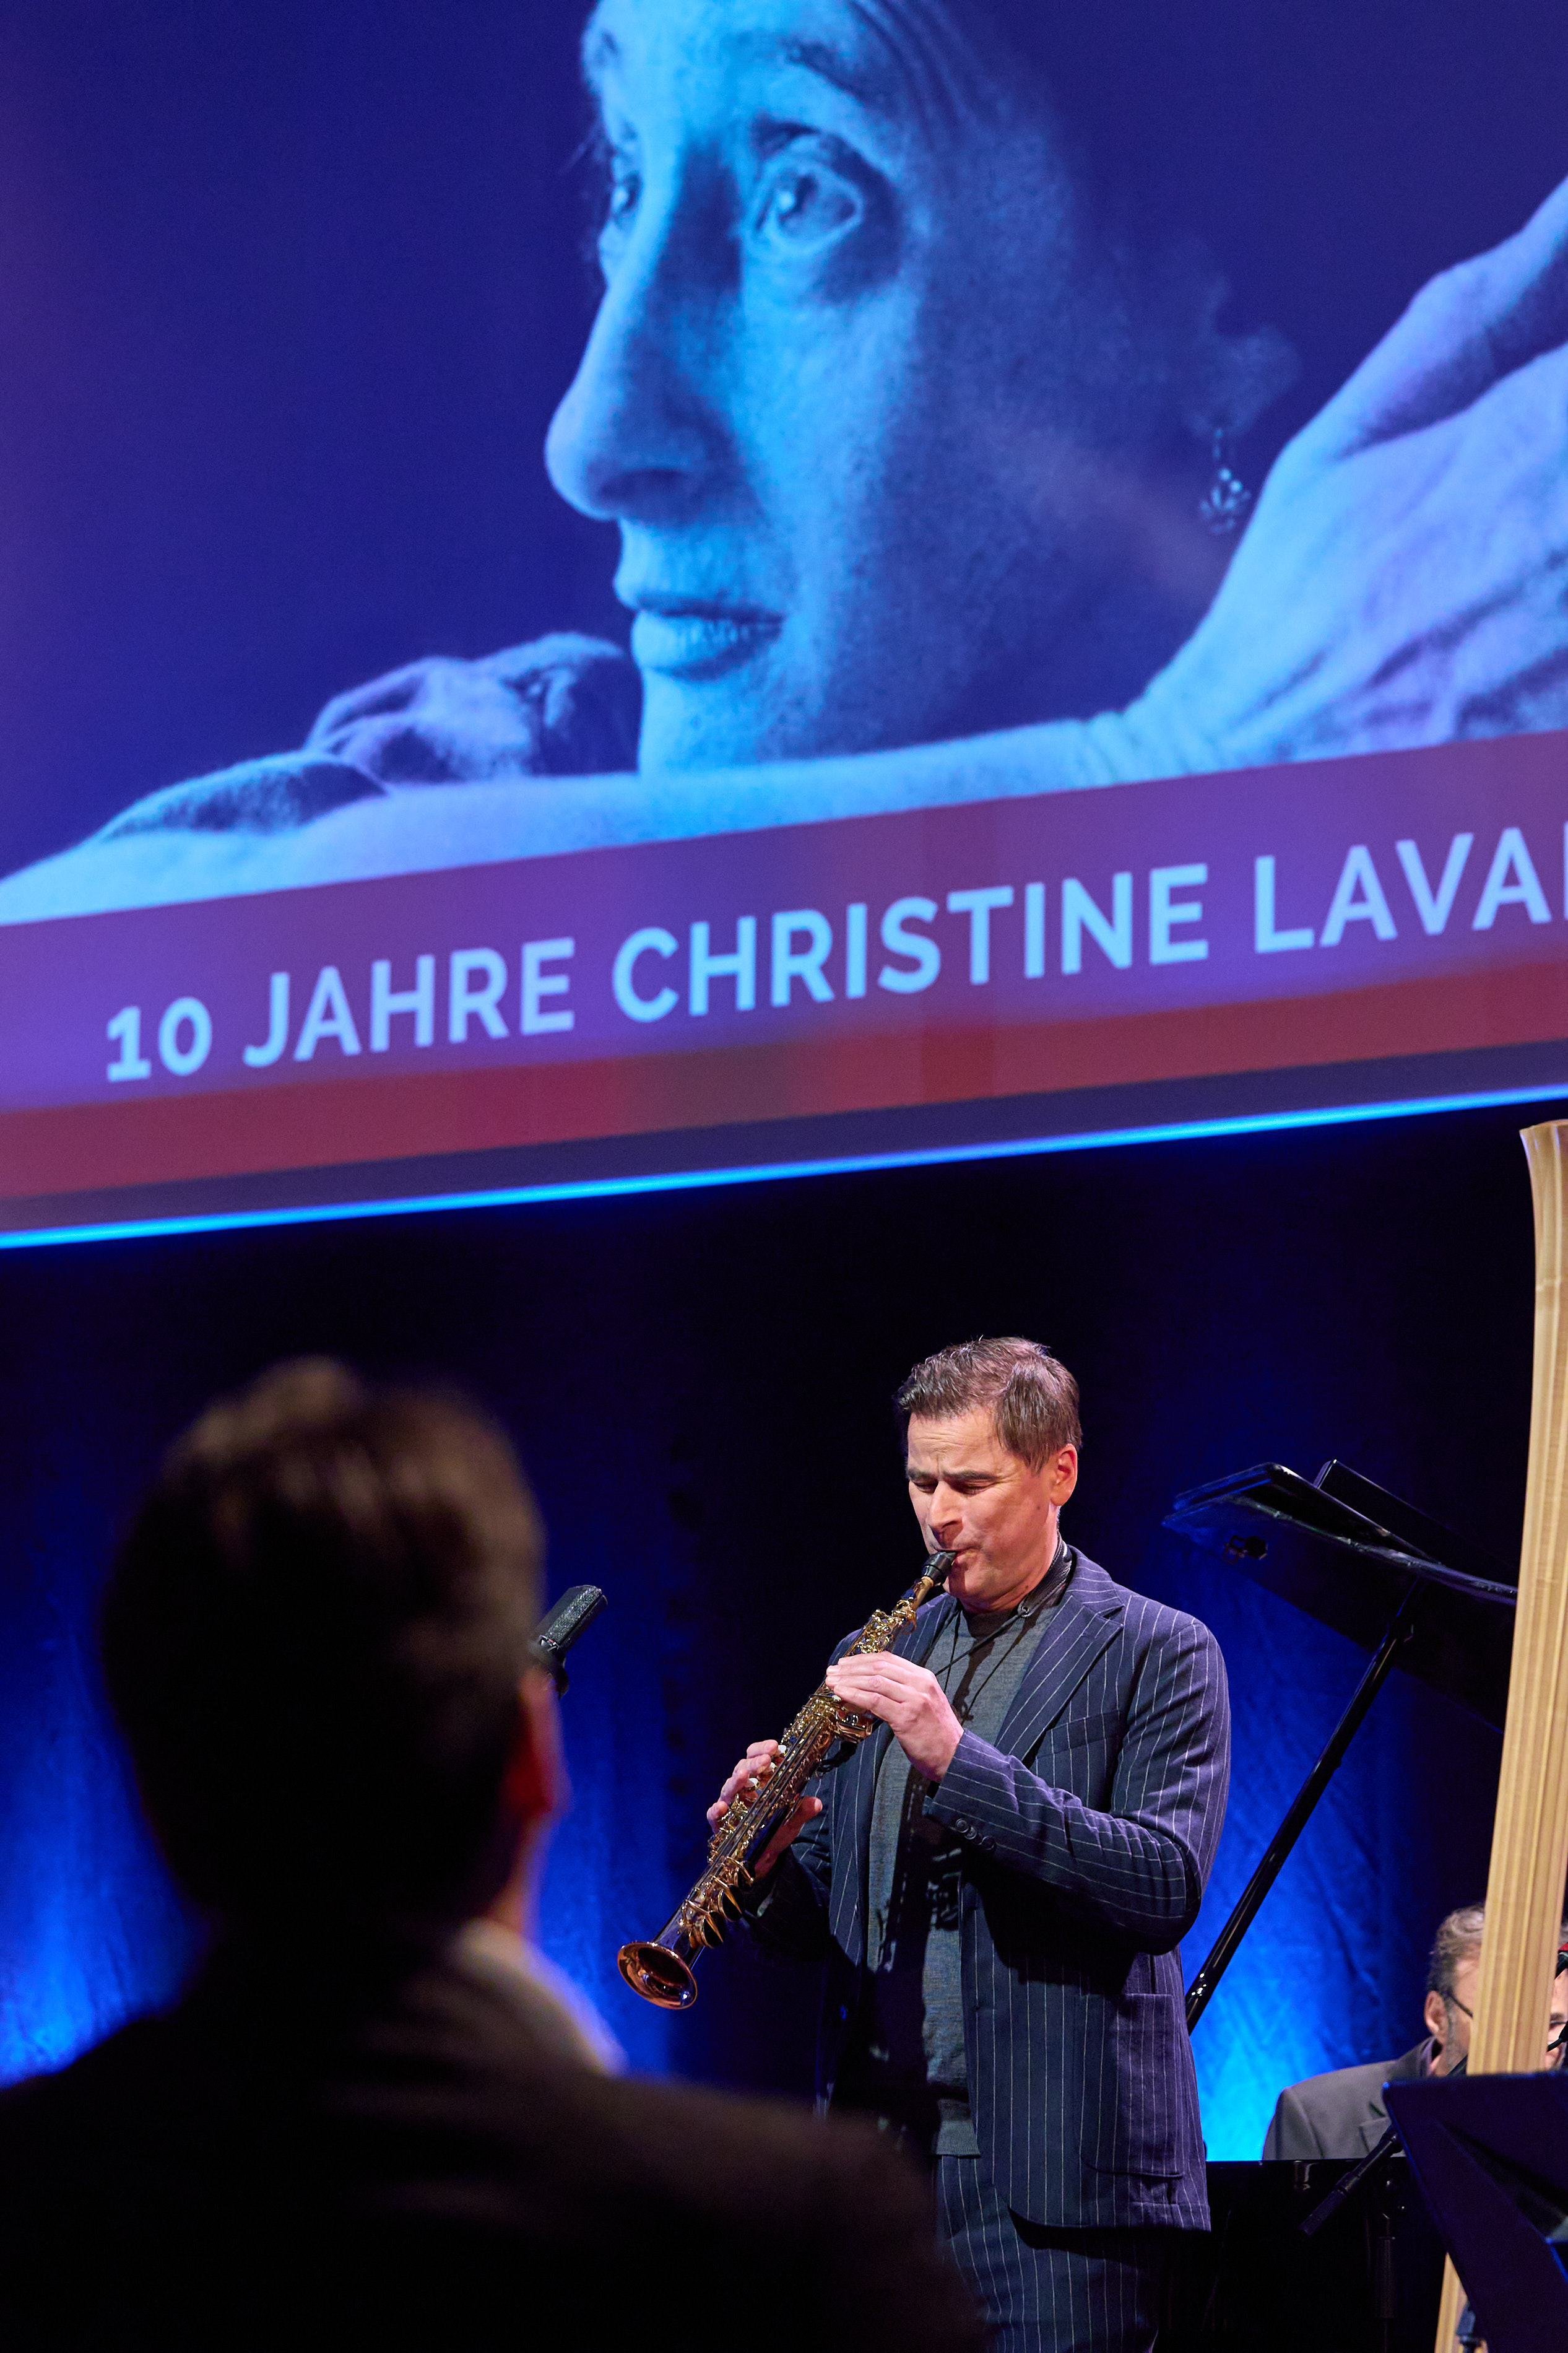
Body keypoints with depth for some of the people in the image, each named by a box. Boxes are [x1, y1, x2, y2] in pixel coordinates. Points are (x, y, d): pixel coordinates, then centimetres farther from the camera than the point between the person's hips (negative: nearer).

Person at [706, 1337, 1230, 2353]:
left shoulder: (1159, 1654, -1)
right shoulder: (877, 1659, 16)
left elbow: (1166, 1888, -15)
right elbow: (810, 1928, 15)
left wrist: (957, 1755, -22)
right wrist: (768, 1857, -9)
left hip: (1048, 2172, -5)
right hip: (871, 2151, 5)